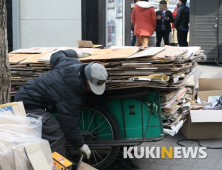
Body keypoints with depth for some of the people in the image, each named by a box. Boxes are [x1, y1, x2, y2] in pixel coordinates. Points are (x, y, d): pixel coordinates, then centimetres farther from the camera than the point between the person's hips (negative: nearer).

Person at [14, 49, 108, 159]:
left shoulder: (73, 63, -9)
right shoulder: (71, 97, -28)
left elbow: (56, 56, 14)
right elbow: (69, 125, -18)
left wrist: (73, 53, 33)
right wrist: (80, 145, -5)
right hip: (29, 104, -11)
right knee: (57, 136, -16)